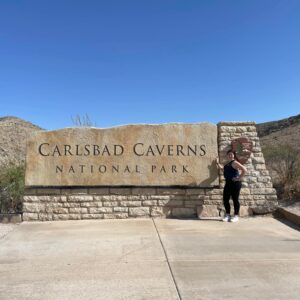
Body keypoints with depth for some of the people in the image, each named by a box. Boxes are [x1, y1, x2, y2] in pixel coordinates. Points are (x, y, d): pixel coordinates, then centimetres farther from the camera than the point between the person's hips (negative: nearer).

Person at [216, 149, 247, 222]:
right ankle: (227, 215, 18)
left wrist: (239, 178, -16)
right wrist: (217, 163, 21)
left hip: (235, 183, -9)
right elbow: (221, 168, 35)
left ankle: (236, 216, 8)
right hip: (228, 183, 9)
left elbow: (244, 170, -19)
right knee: (225, 199, 8)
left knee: (235, 199, -1)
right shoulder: (227, 164, 17)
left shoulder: (234, 163, -9)